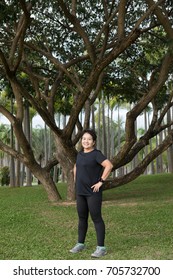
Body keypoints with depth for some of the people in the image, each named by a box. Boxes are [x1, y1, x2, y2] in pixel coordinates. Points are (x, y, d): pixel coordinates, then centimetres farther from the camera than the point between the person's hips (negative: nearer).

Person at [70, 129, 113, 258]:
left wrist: (101, 182, -21)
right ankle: (80, 244, 26)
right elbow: (76, 167, 29)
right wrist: (76, 180, 17)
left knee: (96, 218, -3)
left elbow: (109, 166, -24)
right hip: (81, 192, 7)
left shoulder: (96, 154, -12)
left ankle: (101, 248, 3)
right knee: (82, 218, 14)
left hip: (93, 192, -7)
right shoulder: (80, 154, 11)